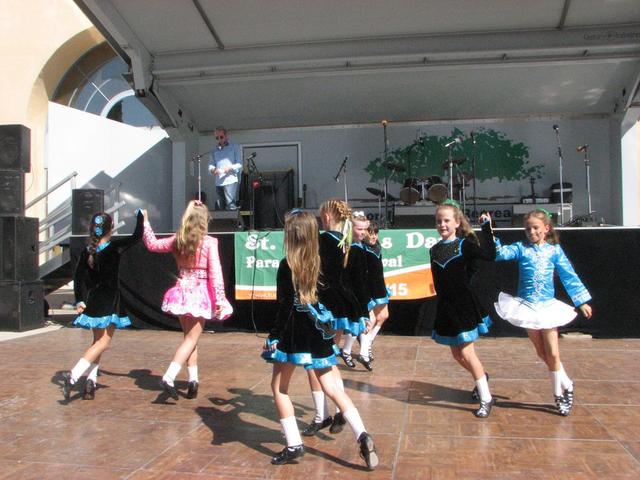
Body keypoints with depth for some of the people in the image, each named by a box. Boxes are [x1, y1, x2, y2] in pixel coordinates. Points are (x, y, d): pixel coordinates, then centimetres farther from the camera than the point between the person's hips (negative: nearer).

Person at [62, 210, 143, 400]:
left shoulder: (87, 251, 3)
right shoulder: (115, 246, -11)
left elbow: (78, 276, 0)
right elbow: (137, 236, -1)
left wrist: (79, 301, 2)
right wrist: (140, 217, 14)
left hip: (92, 302, 6)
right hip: (109, 302, -6)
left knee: (98, 341, 17)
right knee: (103, 342, -1)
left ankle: (91, 381, 12)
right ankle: (73, 375, -15)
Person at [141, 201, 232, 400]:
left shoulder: (177, 240, 2)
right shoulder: (209, 242, -11)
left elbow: (152, 245, 17)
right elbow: (215, 273, -15)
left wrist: (145, 223, 29)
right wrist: (219, 299, -13)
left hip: (182, 292, 5)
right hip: (200, 294, -5)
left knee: (189, 336, 17)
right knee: (191, 339, 1)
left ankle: (193, 379, 16)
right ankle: (169, 377, -13)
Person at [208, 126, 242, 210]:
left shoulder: (234, 147, 9)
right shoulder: (214, 151, 20)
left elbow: (239, 164, 2)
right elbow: (211, 164, 14)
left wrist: (230, 168, -16)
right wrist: (212, 169, -10)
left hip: (230, 181, -4)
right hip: (218, 182, 4)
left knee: (231, 206, -13)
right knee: (220, 207, 3)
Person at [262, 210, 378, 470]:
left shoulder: (287, 265, -13)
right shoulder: (319, 261, 4)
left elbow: (285, 306, -15)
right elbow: (325, 297, 10)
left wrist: (274, 337, -11)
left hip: (294, 332, -5)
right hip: (317, 332, 6)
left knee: (279, 387, 11)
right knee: (332, 388, 10)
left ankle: (294, 445, 8)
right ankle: (362, 436, -3)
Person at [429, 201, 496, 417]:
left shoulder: (464, 244, -9)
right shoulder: (435, 250, 7)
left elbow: (489, 254, -25)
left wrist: (486, 227, -23)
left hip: (465, 306, -6)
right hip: (445, 308, 6)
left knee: (466, 353, -5)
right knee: (457, 354, 15)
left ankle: (486, 399, 10)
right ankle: (481, 377, 44)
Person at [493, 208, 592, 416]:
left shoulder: (554, 250, 1)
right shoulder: (521, 248, -1)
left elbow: (569, 276, 5)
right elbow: (500, 253, -17)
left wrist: (582, 302, 6)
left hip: (547, 306, 0)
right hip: (527, 306, 0)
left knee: (553, 354, 2)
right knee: (543, 354, 8)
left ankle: (559, 394, 21)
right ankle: (566, 386, 29)